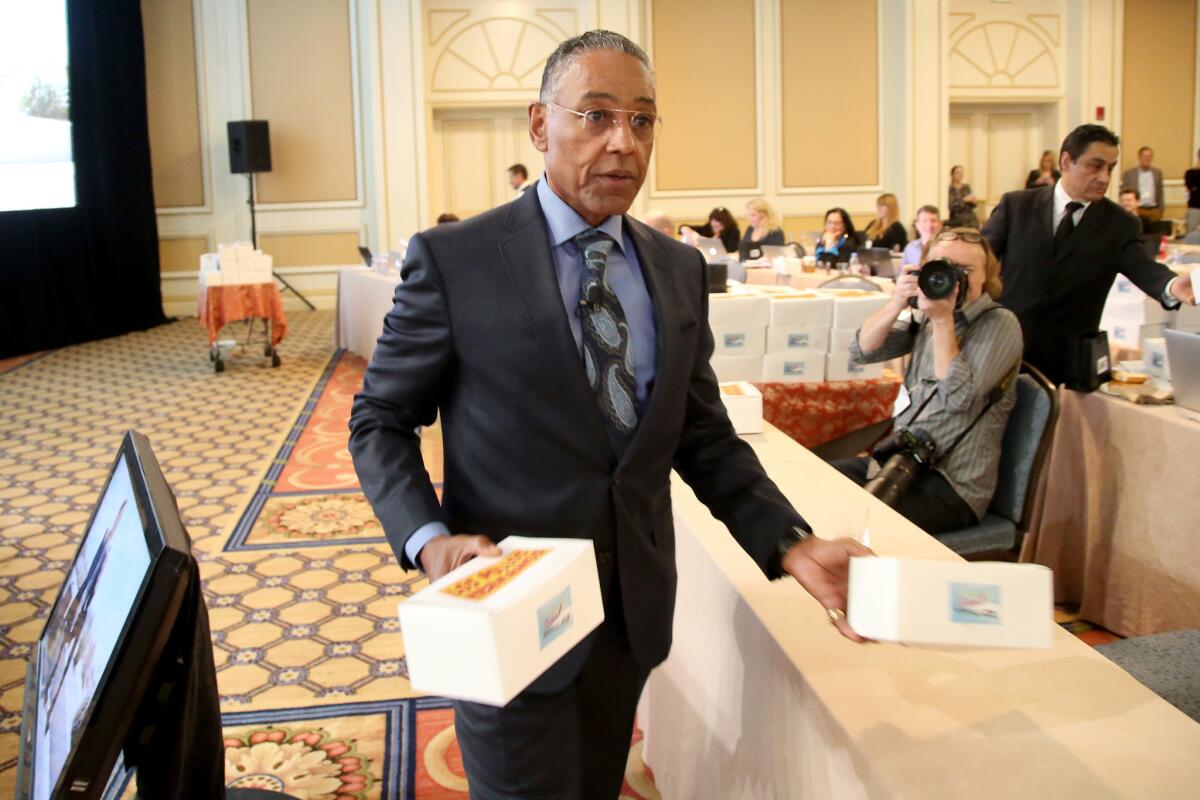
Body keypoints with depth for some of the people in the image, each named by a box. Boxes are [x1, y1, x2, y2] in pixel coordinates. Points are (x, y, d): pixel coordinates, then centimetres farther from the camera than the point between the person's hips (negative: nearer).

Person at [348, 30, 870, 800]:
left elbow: (706, 436, 6)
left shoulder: (679, 270, 3)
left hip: (635, 611, 5)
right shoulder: (454, 259, -12)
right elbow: (380, 422, -4)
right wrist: (428, 539, -22)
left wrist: (792, 544, -9)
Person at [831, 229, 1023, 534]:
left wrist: (943, 320, -18)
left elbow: (958, 397, -20)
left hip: (952, 485, -6)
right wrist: (897, 303, -11)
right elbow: (862, 351, 2)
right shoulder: (925, 317, 9)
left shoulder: (999, 324, -8)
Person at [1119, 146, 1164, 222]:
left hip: (1154, 210, 3)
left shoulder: (1158, 172, 12)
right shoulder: (1129, 173, 2)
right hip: (1136, 210, -3)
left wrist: (1161, 209, 12)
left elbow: (1160, 193, 16)